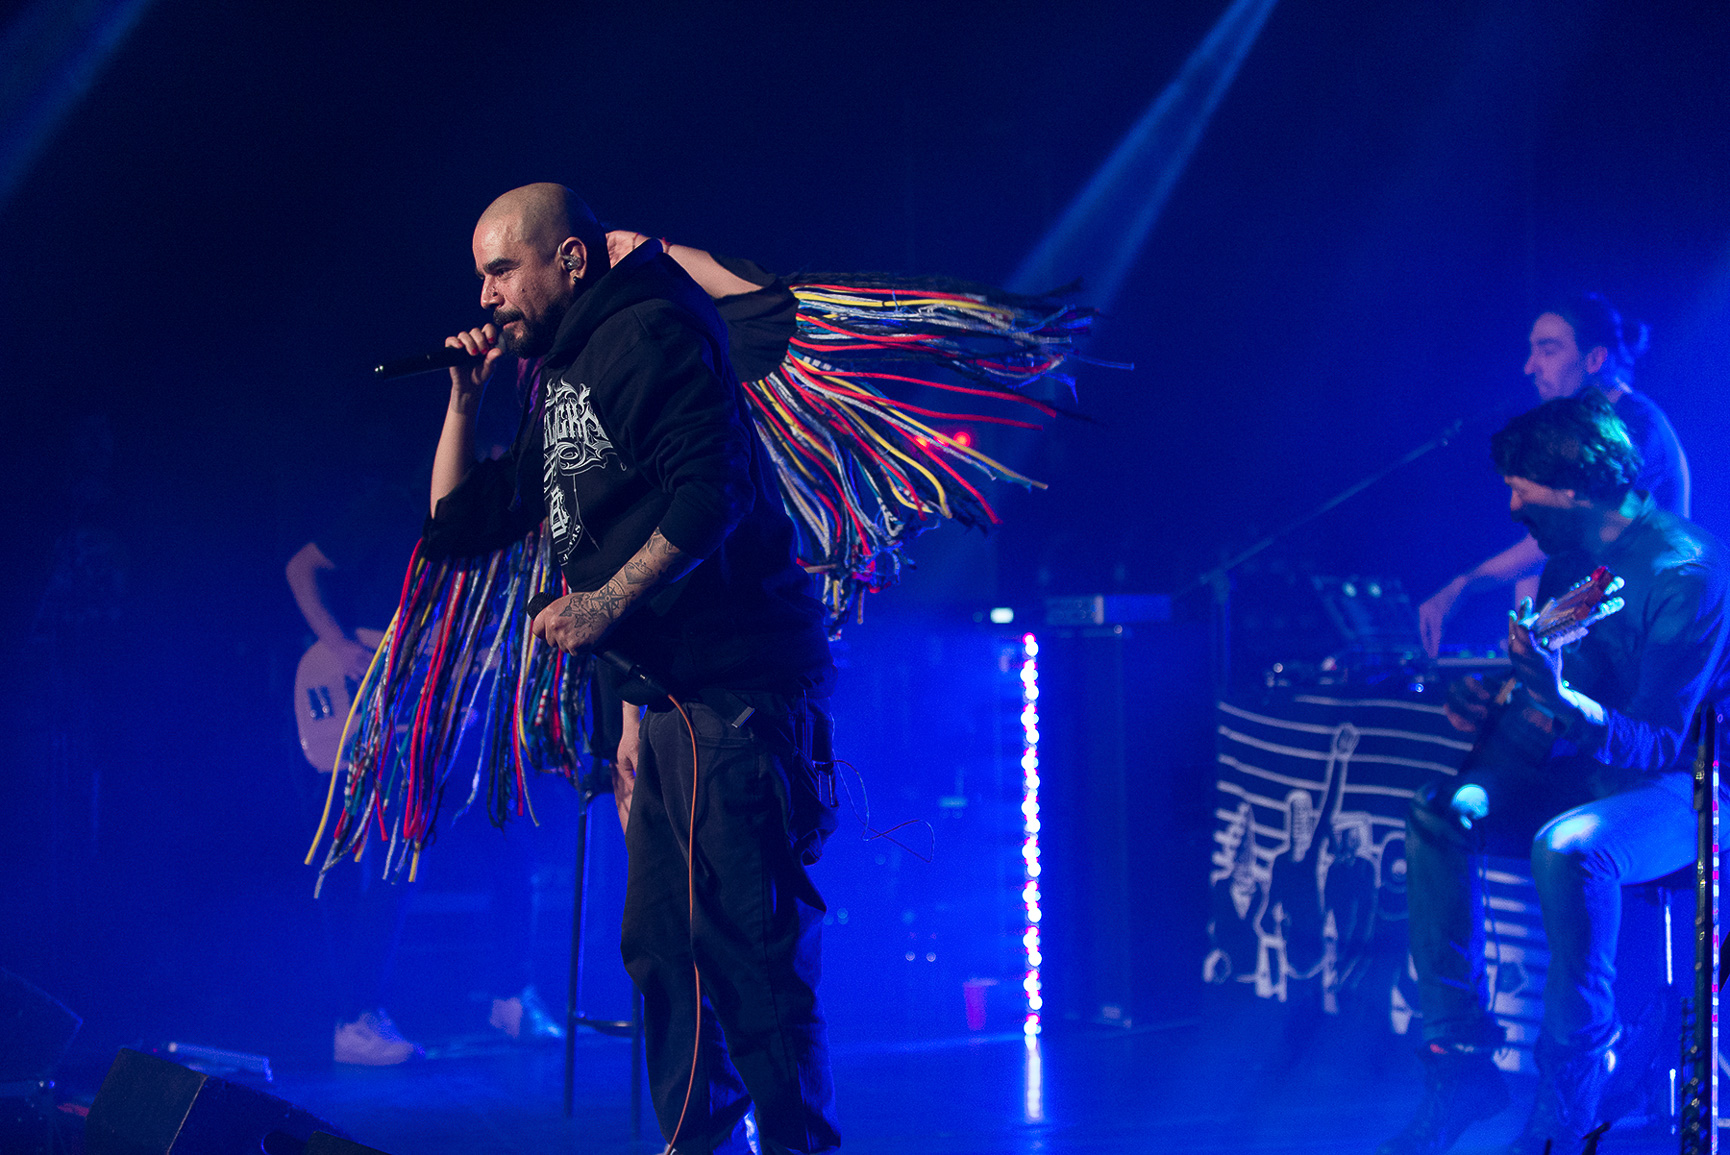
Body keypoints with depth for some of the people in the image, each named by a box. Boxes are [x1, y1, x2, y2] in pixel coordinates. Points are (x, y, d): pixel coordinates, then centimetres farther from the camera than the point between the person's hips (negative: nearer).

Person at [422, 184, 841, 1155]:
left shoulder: (648, 335, -7)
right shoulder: (557, 384, 22)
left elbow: (711, 493, -21)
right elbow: (457, 525, 27)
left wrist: (606, 603, -22)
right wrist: (466, 395, 17)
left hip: (737, 688, -10)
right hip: (675, 704, 10)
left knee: (748, 949, -12)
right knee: (662, 947, 12)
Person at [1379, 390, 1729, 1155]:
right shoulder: (1571, 560, 5)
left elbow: (1659, 744, -27)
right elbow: (1544, 725, 16)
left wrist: (1560, 704, -43)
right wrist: (1496, 710, -6)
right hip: (1592, 773, 8)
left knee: (1568, 849, -37)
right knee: (1441, 816, -12)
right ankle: (1463, 1060, -9)